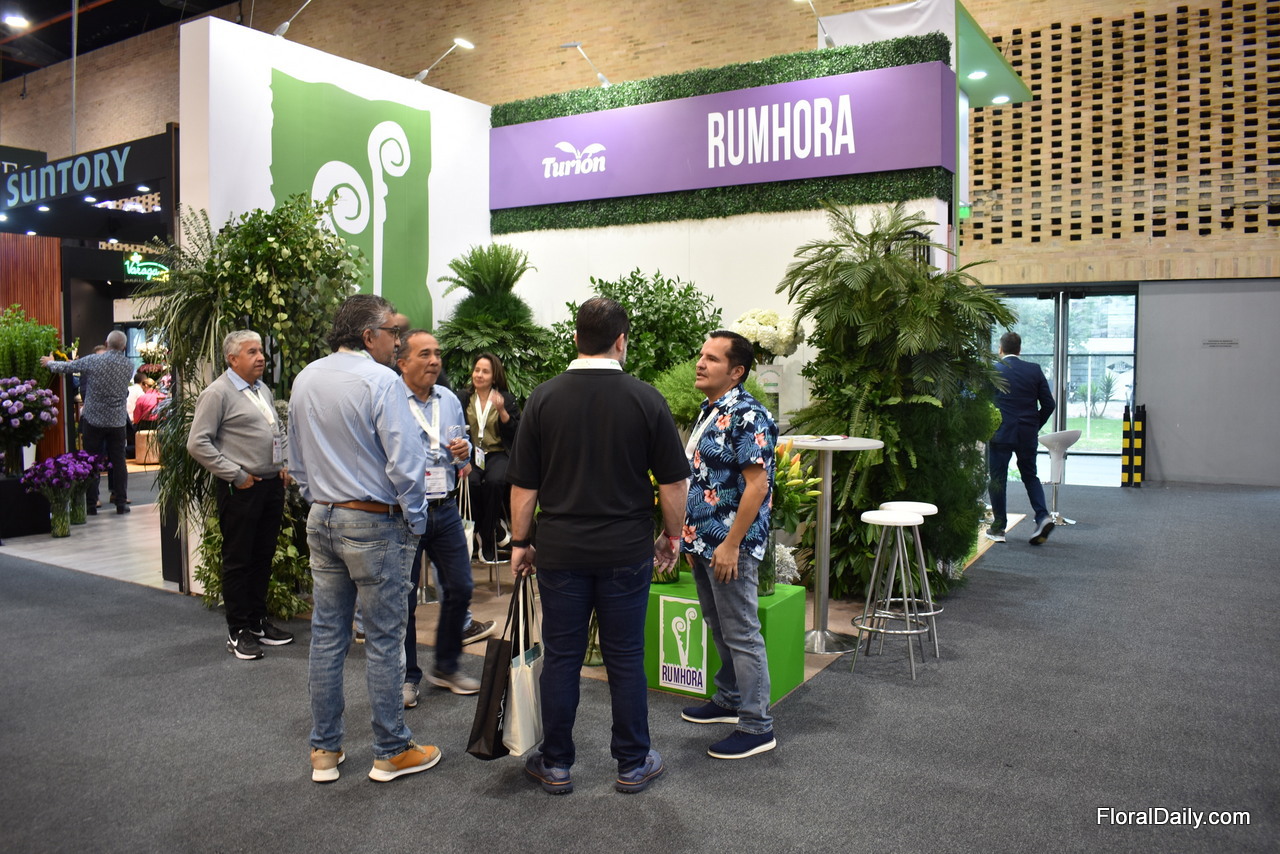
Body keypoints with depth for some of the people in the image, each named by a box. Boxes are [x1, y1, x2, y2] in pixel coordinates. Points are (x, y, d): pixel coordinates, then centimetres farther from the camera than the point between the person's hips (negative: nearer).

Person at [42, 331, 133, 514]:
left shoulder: (92, 361, -9)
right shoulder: (129, 365, -2)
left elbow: (66, 367, 3)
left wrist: (49, 362, 26)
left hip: (93, 419, -1)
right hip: (118, 420, 1)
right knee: (118, 461, 6)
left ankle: (91, 504, 10)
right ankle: (121, 502, 6)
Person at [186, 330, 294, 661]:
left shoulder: (263, 390, 15)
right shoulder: (218, 393, -10)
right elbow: (198, 444, -15)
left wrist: (284, 465, 11)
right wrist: (236, 475, -15)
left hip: (272, 485, 8)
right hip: (241, 490, -8)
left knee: (263, 558, 15)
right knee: (238, 561, 2)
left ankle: (258, 622, 27)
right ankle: (238, 632, 12)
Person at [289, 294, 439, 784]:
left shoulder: (305, 380, 8)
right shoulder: (380, 381, -16)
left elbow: (297, 462, 16)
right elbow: (405, 463, -18)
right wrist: (416, 522, -6)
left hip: (321, 520, 7)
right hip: (374, 523, -7)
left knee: (326, 637, 13)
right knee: (383, 641, 4)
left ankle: (324, 751, 24)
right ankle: (391, 752, 16)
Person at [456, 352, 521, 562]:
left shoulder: (506, 399, 9)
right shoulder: (463, 398, 13)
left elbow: (515, 433, 2)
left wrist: (502, 411, -11)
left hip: (498, 453, -1)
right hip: (470, 453, 1)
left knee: (494, 481, -31)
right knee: (472, 481, -30)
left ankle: (488, 540, -17)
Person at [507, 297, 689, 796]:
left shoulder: (544, 398, -2)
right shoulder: (645, 399, -5)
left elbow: (524, 484, 0)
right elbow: (672, 480, -3)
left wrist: (520, 541, 10)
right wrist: (671, 536, 11)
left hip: (561, 550, 1)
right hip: (627, 550, 0)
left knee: (561, 657, 9)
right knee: (625, 658, 9)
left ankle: (555, 765, 20)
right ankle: (633, 764, 20)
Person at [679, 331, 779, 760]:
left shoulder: (748, 416, -17)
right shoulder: (709, 412, 13)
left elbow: (757, 484, -22)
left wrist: (731, 544, -23)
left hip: (729, 546, -9)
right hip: (703, 542, 10)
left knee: (741, 634, -1)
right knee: (720, 628, 21)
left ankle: (757, 728, 10)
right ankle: (729, 700, 37)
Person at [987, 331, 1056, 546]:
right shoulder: (1034, 370, 3)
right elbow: (1049, 404, 4)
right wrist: (1035, 425, 16)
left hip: (1000, 433, -3)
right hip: (1028, 435, 3)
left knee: (997, 479, 5)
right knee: (1030, 476, 17)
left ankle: (998, 527, 8)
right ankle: (1043, 516, 0)